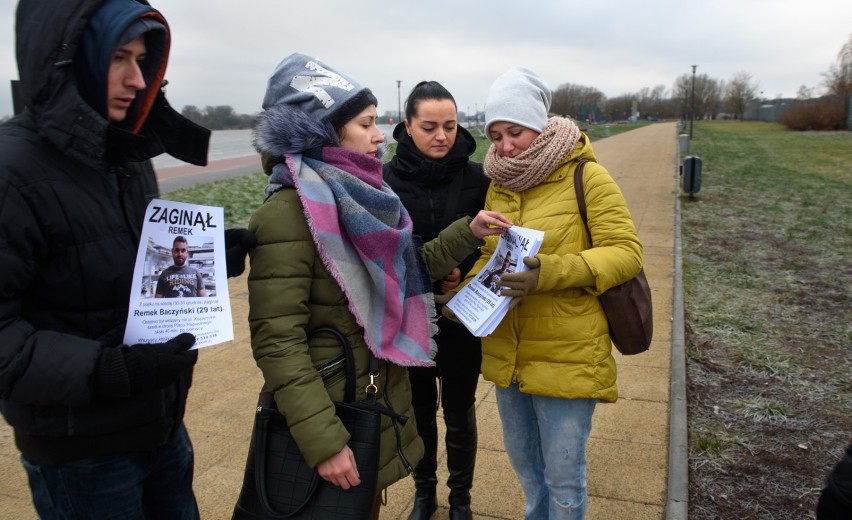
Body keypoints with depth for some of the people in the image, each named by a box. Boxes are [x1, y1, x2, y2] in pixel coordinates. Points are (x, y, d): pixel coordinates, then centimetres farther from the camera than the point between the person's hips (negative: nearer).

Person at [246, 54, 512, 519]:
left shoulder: (359, 197, 4)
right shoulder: (289, 213, -21)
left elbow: (405, 270, 12)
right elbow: (276, 341, -24)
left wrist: (468, 232, 4)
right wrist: (322, 442, -25)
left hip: (381, 406, 8)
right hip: (331, 416, -7)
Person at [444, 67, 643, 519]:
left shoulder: (586, 176, -11)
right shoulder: (498, 183, 6)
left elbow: (626, 252, -14)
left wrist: (552, 273, -29)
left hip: (566, 358, -6)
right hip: (506, 353, 6)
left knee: (563, 476, 9)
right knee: (522, 460, 25)